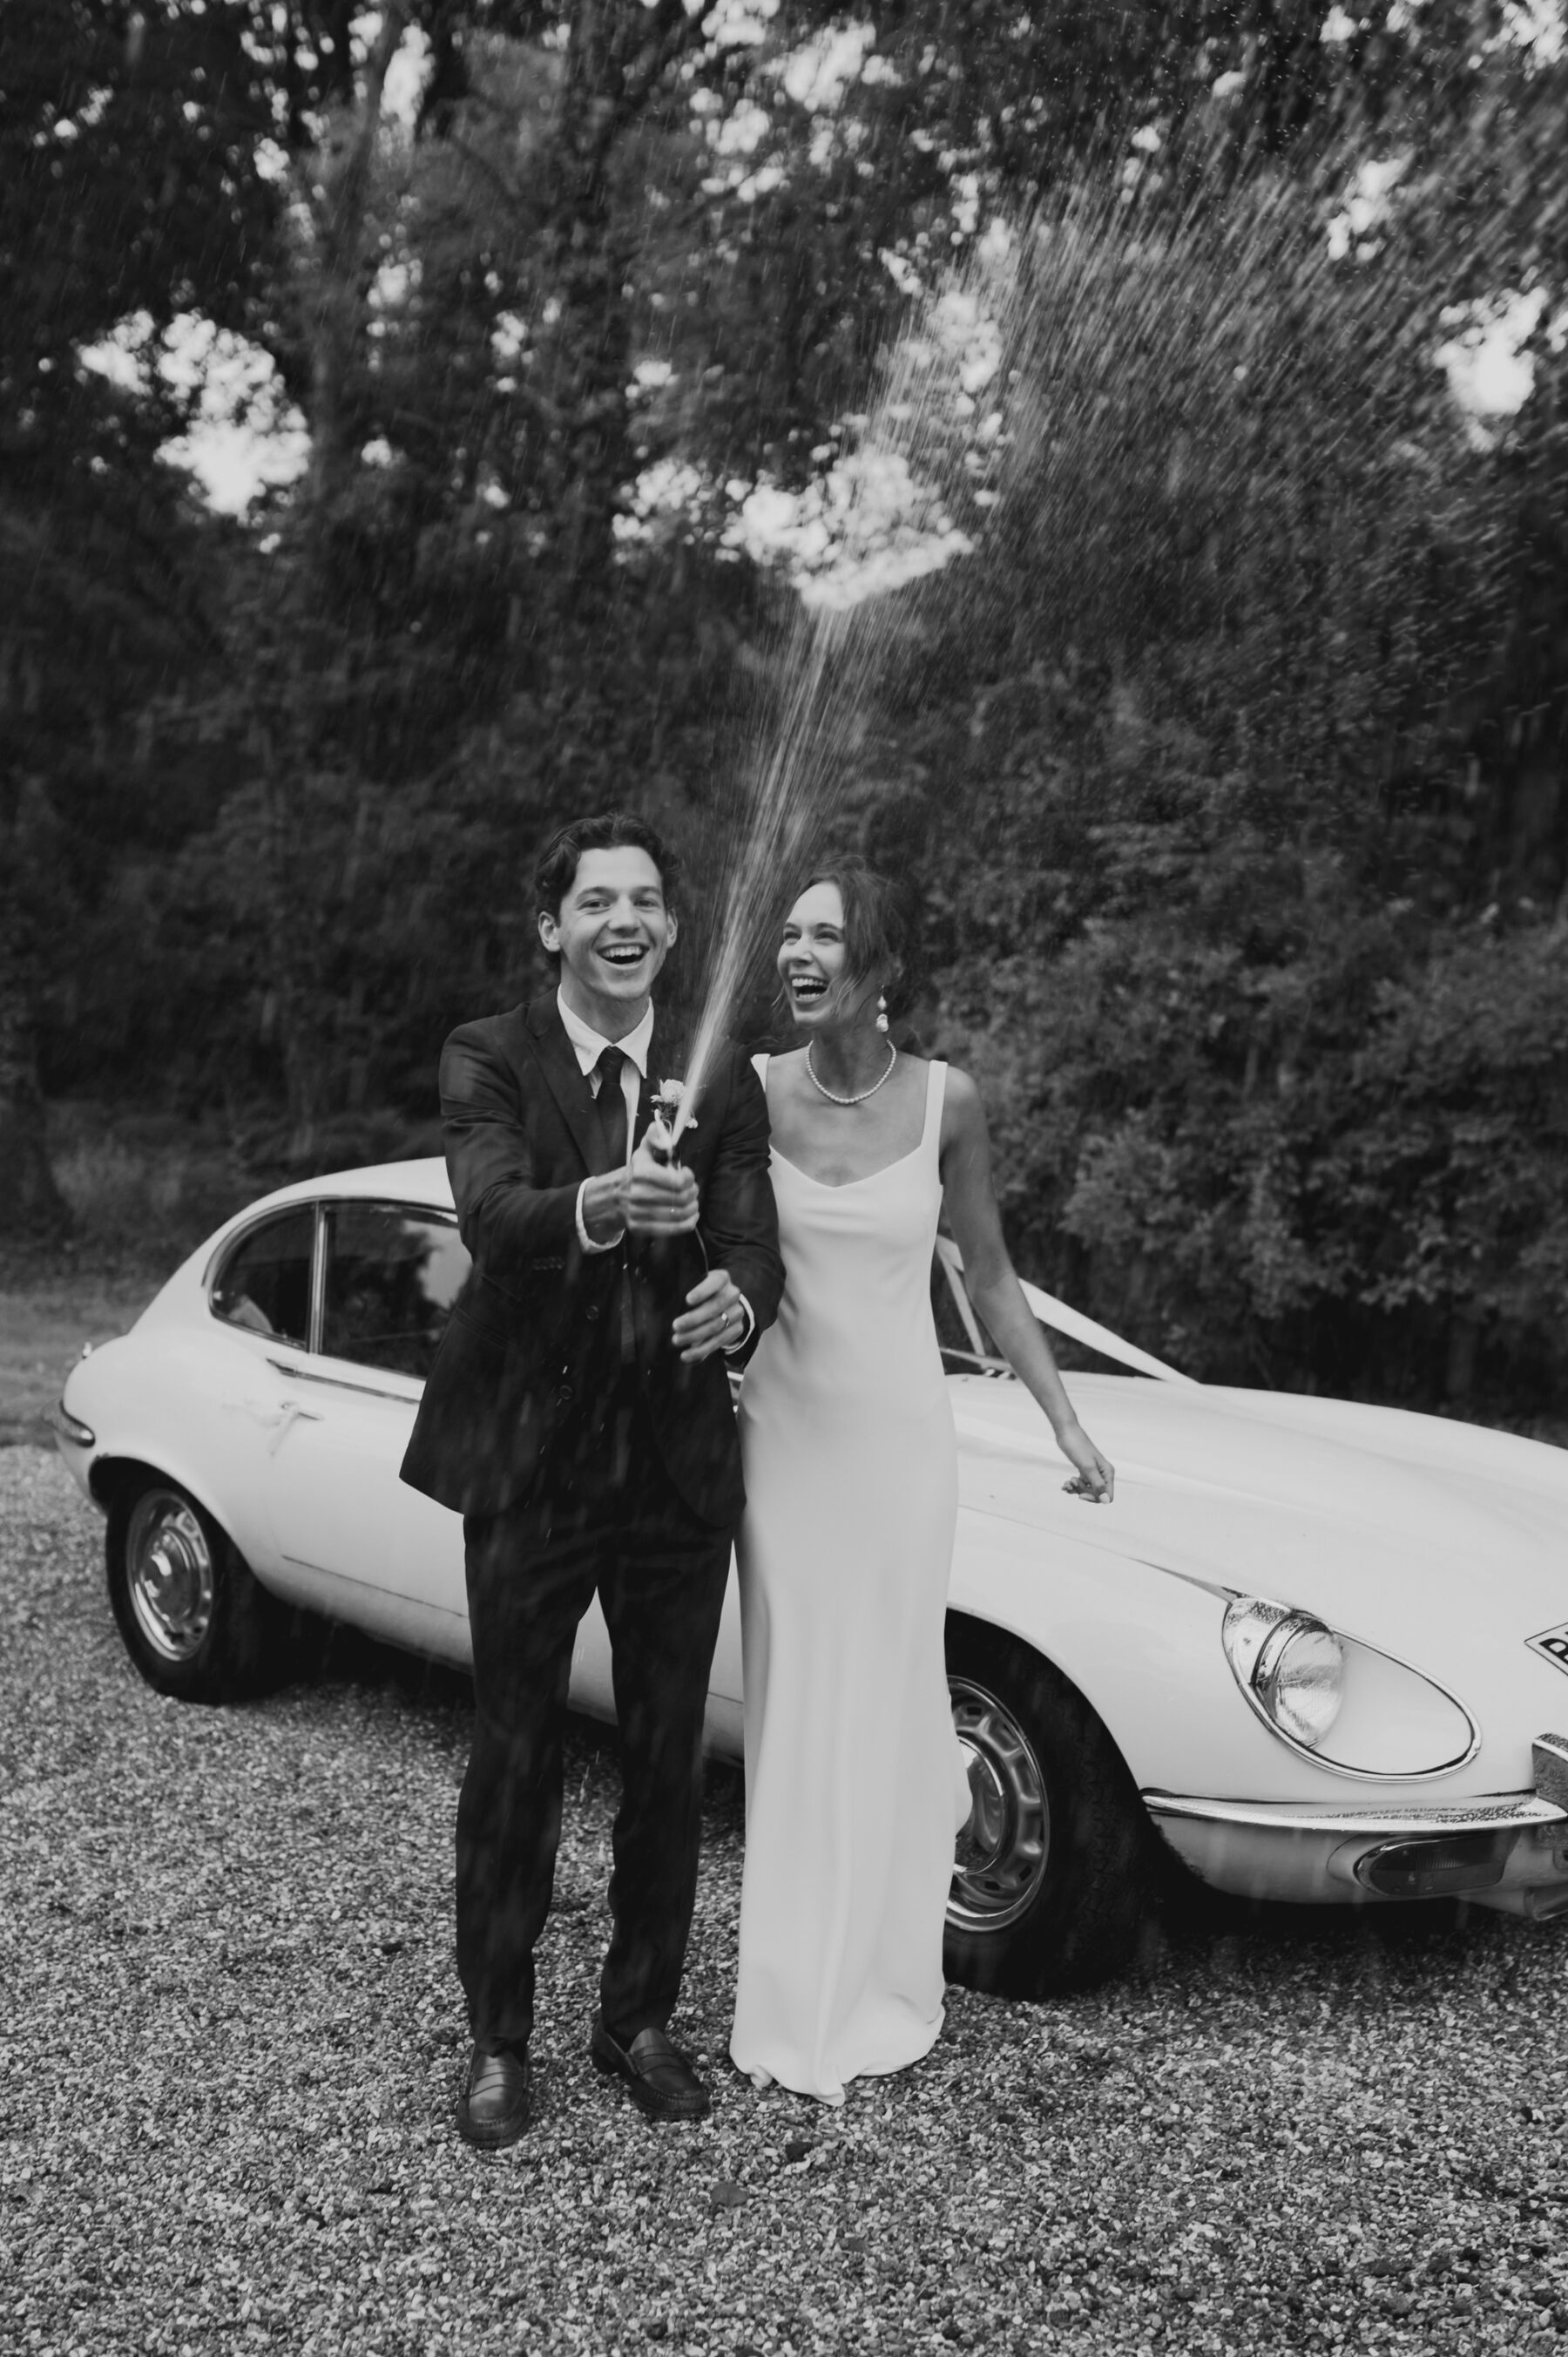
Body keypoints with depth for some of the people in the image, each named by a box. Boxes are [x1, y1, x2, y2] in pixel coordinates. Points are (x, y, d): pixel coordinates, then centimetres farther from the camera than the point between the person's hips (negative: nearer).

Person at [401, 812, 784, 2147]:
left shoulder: (723, 1080, 3)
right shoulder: (488, 1062, -5)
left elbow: (752, 1243, -7)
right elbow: (493, 1213, -23)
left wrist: (738, 1300, -31)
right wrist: (599, 1208, -44)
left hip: (681, 1472, 3)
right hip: (530, 1469, -2)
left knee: (668, 1764, 14)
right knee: (515, 1764, 10)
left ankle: (640, 2016, 34)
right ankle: (499, 2039, 29)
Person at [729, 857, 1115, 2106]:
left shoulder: (946, 1100, -7)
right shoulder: (751, 1090, -7)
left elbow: (990, 1276, 2)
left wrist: (1068, 1424, 2)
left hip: (902, 1436, 0)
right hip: (782, 1430, 0)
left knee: (887, 1700, 10)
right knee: (792, 1706, 9)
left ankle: (880, 1989, 31)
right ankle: (793, 1995, 27)